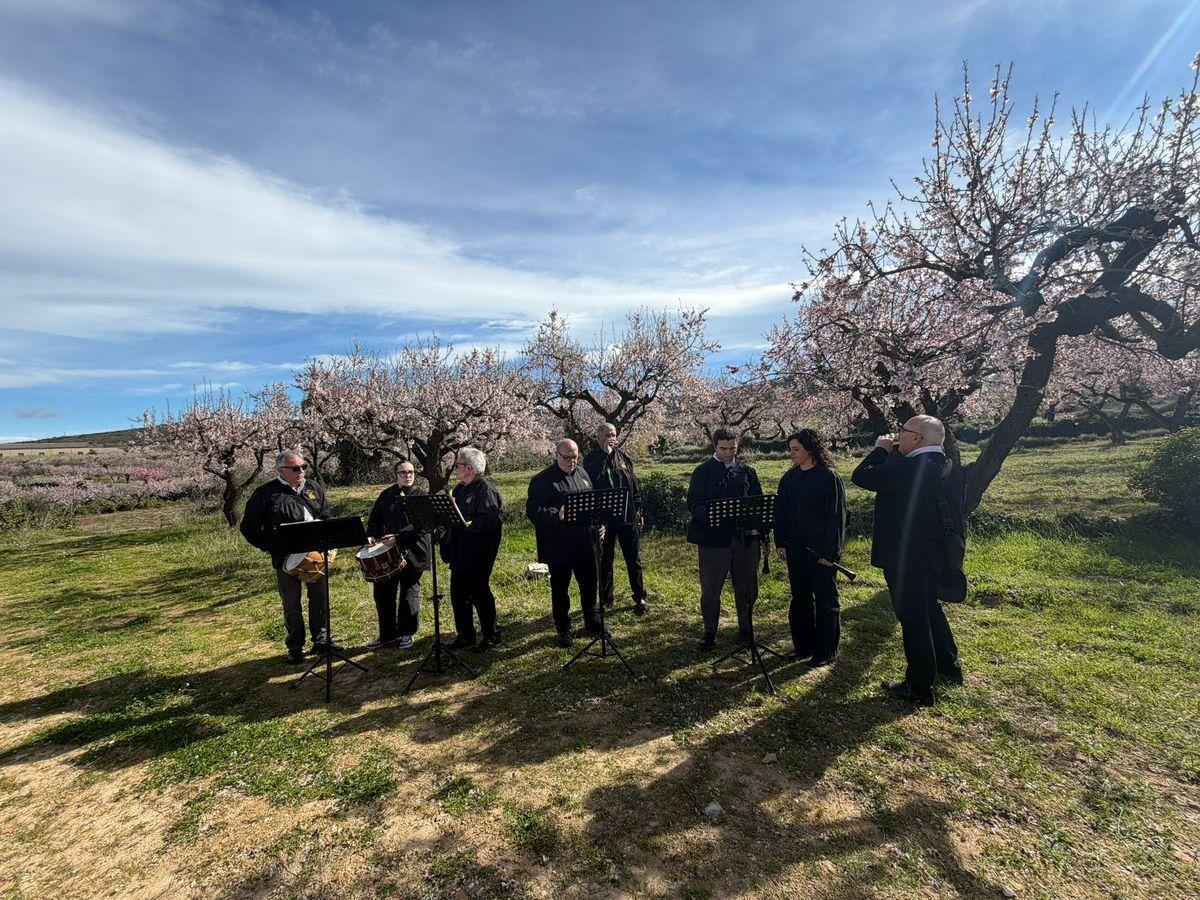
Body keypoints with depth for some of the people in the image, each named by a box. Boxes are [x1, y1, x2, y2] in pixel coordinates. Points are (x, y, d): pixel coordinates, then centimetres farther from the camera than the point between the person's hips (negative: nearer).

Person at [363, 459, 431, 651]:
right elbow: (375, 519, 13)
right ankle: (387, 635, 23)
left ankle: (406, 634, 24)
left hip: (411, 553, -4)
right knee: (383, 594, 8)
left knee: (409, 594, 7)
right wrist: (372, 535, -7)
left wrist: (398, 537, -23)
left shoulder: (420, 496, -4)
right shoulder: (386, 496, 10)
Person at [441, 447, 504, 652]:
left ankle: (491, 637, 19)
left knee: (479, 593, 2)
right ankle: (464, 635, 29)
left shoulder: (485, 489, -15)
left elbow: (490, 521, -23)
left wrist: (463, 521, -24)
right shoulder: (459, 488, 12)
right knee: (458, 594, 14)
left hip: (478, 554, -8)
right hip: (459, 551, 8)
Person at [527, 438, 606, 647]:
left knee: (589, 583, 17)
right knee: (560, 588, 8)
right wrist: (557, 515, -33)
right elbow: (533, 510, -19)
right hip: (558, 546, -6)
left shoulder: (582, 474, 10)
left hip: (585, 543, 6)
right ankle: (563, 629, 25)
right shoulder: (542, 480, -11)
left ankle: (591, 620, 38)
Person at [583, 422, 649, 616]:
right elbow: (590, 476, -26)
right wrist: (605, 453, -21)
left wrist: (638, 511, 9)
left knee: (634, 559, 8)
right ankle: (606, 597, 25)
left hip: (628, 516, 2)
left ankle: (640, 598, 20)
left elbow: (634, 486, 12)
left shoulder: (623, 457, 8)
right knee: (605, 560, 10)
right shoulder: (592, 459, -2)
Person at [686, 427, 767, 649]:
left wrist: (762, 535, 6)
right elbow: (693, 503, -8)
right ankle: (710, 631, 23)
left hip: (746, 537, 3)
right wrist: (711, 515, -26)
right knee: (710, 589, 6)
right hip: (714, 537, -3)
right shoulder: (703, 471, 0)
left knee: (748, 588, 13)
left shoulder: (747, 471, 10)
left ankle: (747, 628, 33)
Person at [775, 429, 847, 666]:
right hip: (795, 548, 6)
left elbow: (837, 516, -12)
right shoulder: (789, 478, 6)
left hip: (820, 549, -5)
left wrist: (830, 551, -15)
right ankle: (804, 645, 29)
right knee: (800, 597, 14)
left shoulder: (829, 477, -10)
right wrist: (780, 542, 5)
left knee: (825, 599, 7)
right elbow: (781, 512, 10)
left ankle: (826, 650, 21)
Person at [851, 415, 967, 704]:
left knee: (913, 618, 4)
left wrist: (881, 450, -4)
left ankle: (919, 687, 18)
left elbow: (861, 476, -19)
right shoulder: (951, 470, 2)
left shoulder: (908, 468, -26)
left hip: (904, 558, -9)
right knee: (930, 609, 26)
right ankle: (949, 666, 43)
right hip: (933, 553, 9)